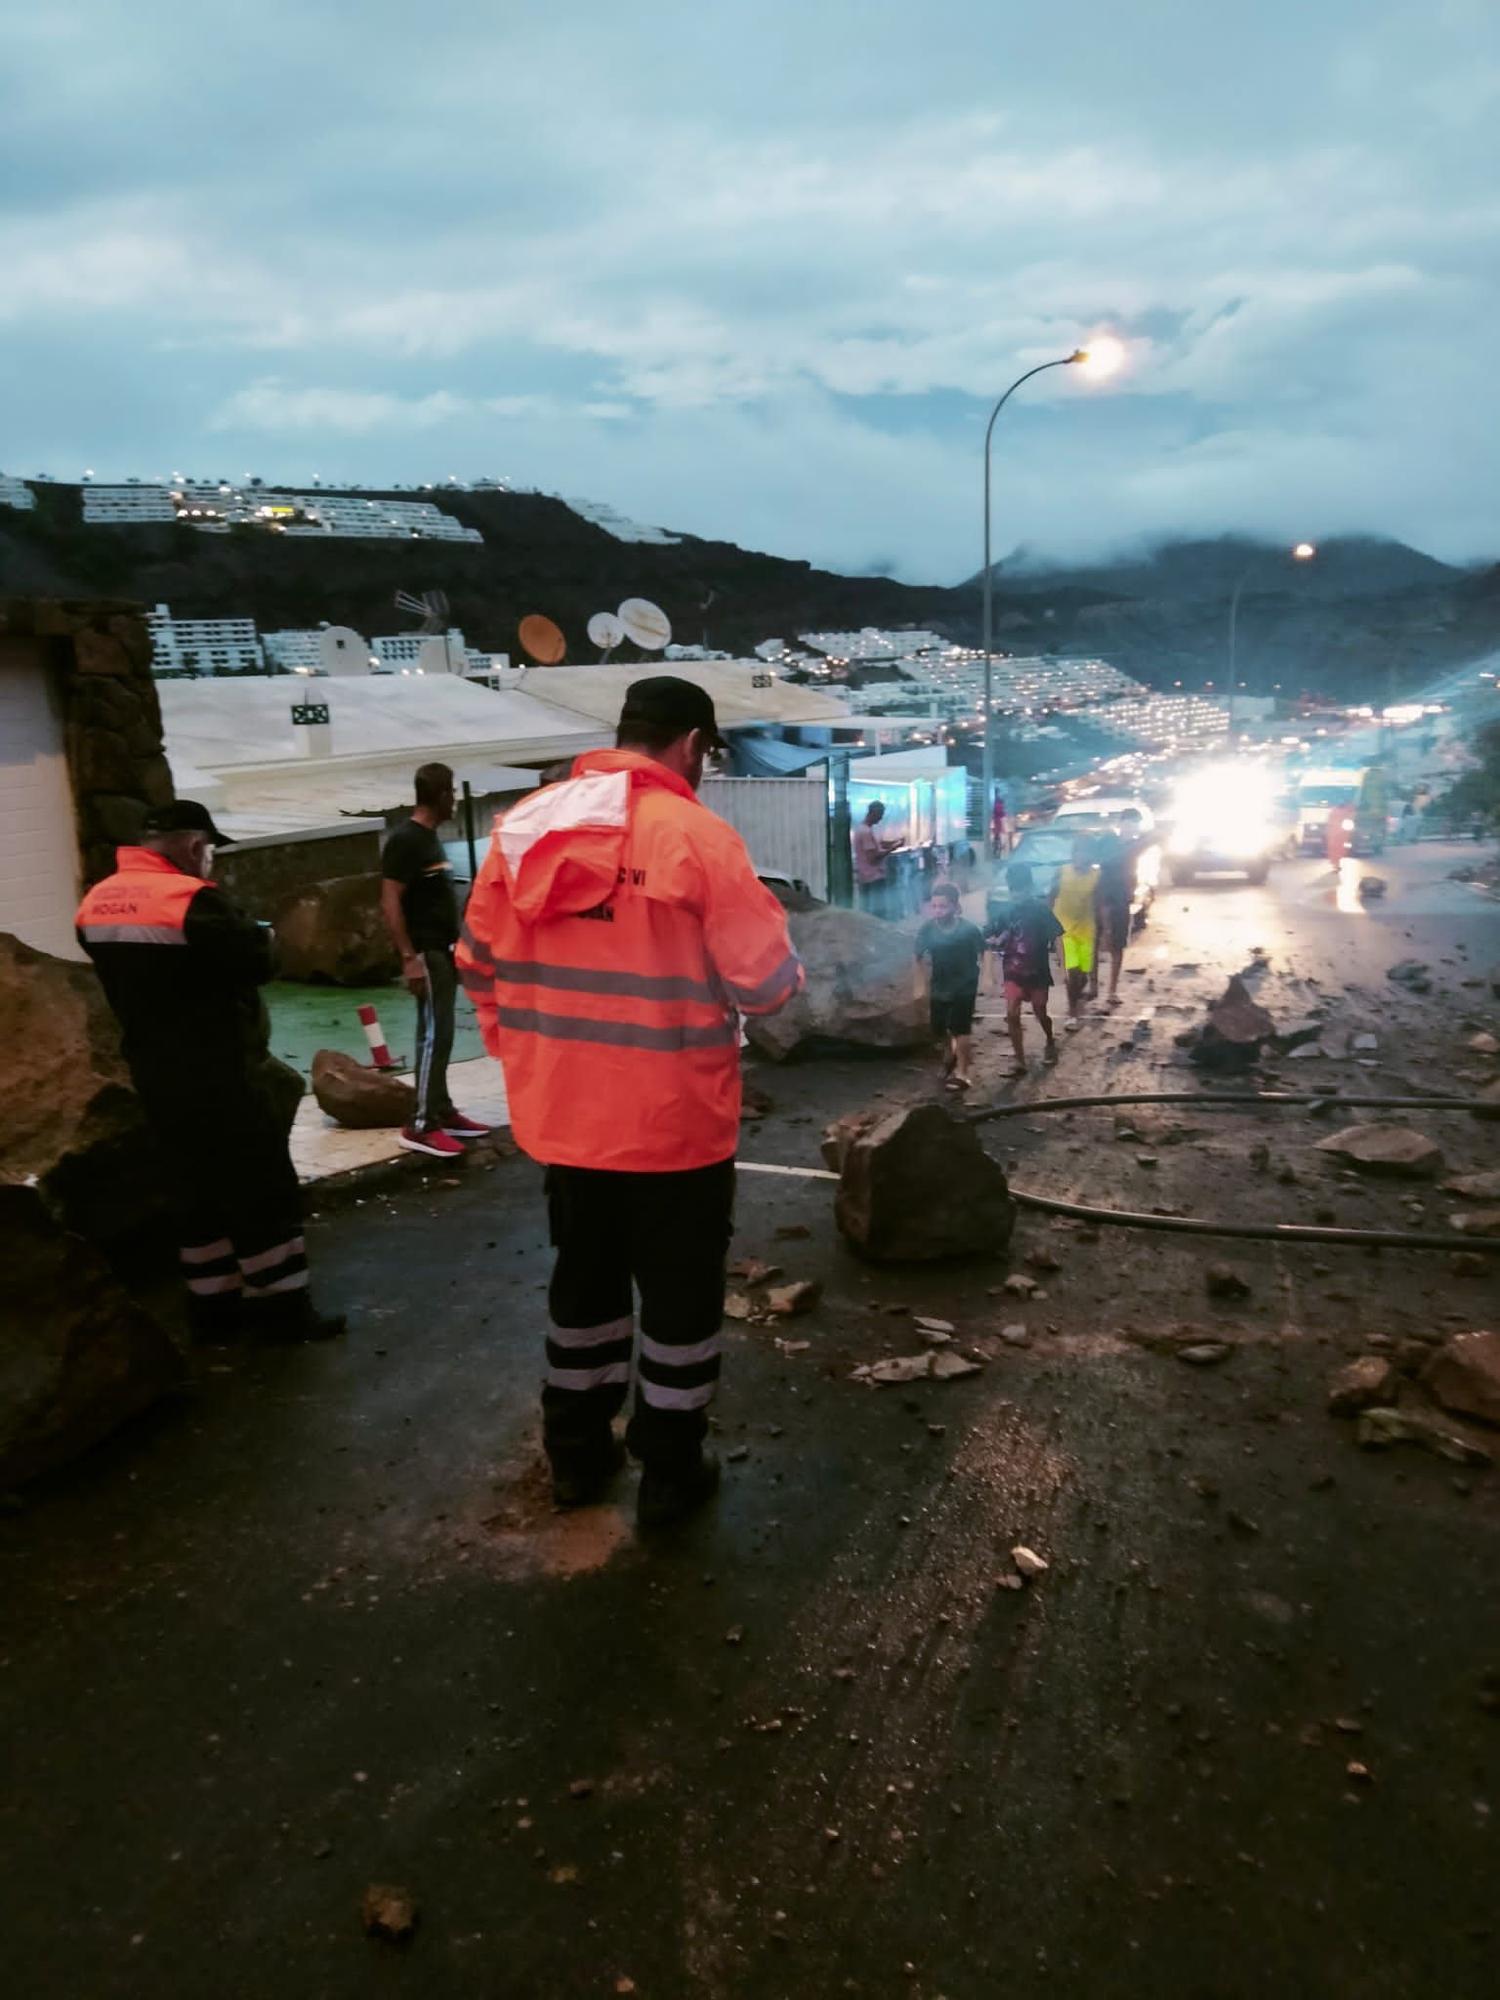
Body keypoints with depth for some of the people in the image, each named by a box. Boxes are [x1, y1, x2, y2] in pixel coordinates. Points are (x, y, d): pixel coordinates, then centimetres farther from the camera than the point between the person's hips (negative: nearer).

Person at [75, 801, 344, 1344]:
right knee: (261, 1188, 2)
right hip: (218, 1073, -8)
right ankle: (281, 1309, 7)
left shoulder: (96, 903, 7)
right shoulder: (192, 900, -20)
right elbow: (257, 961, -15)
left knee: (196, 1190, 16)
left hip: (154, 1074, 8)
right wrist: (260, 934, 5)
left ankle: (214, 1305, 23)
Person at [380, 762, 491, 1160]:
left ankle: (442, 1112, 21)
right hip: (425, 953, -10)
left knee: (440, 1035, 13)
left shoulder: (430, 837, 13)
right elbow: (390, 904, -21)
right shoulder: (406, 840, -16)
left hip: (444, 949, 10)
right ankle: (421, 1126, -8)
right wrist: (409, 957, -25)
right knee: (434, 1035, -10)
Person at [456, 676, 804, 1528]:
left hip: (561, 1113, 6)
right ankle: (671, 1472, 24)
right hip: (674, 1119, -5)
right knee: (681, 1291, 12)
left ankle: (577, 1452, 36)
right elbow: (765, 980, -14)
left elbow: (481, 965, 8)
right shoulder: (697, 834, -15)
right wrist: (789, 969, 8)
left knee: (585, 1276, 22)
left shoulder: (523, 825, 2)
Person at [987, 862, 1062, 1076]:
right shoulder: (1003, 911, -4)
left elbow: (1056, 939, -6)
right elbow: (991, 941, 2)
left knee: (1040, 1014, 14)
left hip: (1038, 972, -1)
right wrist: (997, 942, -21)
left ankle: (1050, 1042, 45)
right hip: (1013, 972, 1)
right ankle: (1020, 1062, 0)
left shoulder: (1041, 909, -9)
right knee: (1012, 1015, -9)